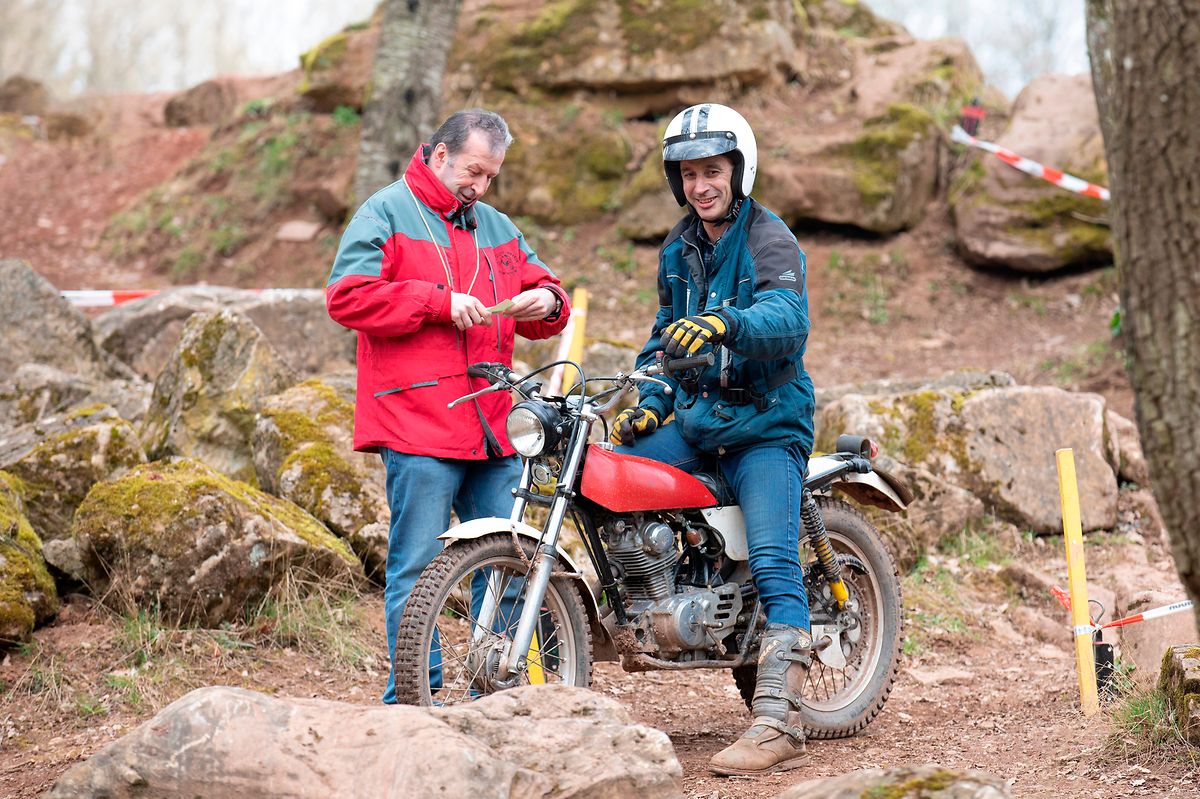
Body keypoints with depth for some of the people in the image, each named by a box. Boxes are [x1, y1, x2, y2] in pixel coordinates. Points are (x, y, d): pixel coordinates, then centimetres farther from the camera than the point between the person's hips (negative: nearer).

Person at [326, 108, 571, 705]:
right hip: (417, 426, -7)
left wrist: (547, 302, 2)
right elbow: (347, 296, -12)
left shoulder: (496, 228, 21)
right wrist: (440, 302, -15)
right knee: (416, 569, -5)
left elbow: (540, 287, 27)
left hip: (493, 429, 7)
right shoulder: (386, 214, 0)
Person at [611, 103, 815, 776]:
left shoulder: (770, 239, -10)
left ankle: (780, 725, -26)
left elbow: (788, 318, -28)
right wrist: (649, 405, 5)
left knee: (774, 564, -19)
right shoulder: (679, 250, 14)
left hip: (766, 423, -7)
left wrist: (723, 324, -48)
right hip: (695, 417, 7)